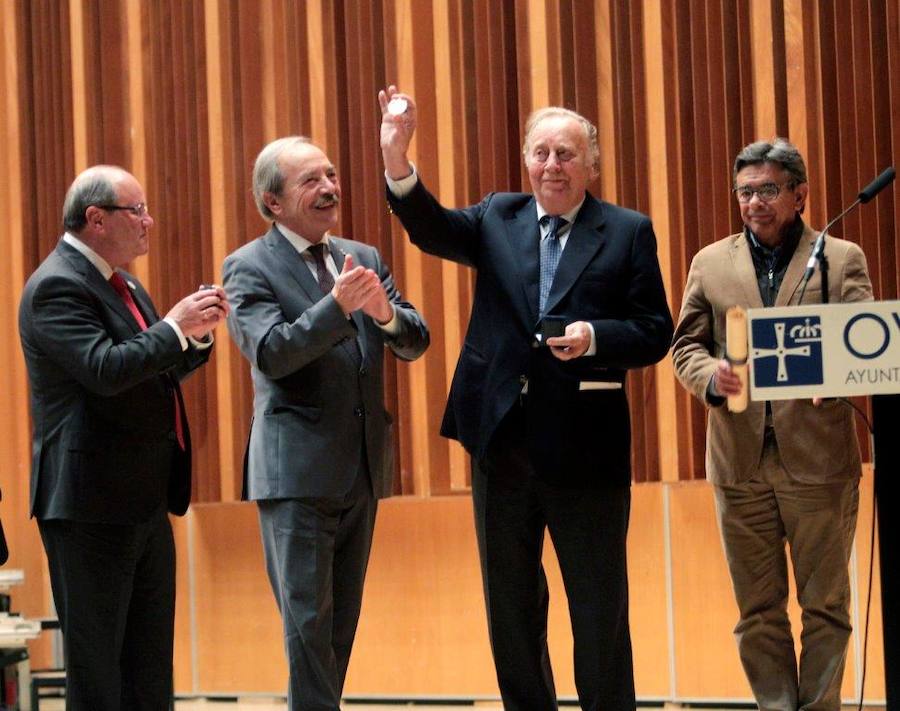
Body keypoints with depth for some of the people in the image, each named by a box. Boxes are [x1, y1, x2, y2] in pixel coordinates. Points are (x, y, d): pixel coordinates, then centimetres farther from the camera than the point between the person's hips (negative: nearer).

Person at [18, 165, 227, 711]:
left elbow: (159, 370, 23)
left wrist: (198, 333, 5)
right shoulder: (58, 286, -14)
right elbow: (105, 368, -27)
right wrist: (174, 327, -19)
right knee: (96, 663, -3)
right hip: (92, 502, -10)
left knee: (149, 665, 13)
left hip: (145, 500, 10)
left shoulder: (120, 283, 16)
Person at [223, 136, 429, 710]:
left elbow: (415, 343, 7)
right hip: (298, 470, -6)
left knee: (343, 620, 12)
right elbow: (270, 353, -18)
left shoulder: (365, 258, 12)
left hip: (363, 468, 6)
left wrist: (385, 312, -15)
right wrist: (337, 306, -28)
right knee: (308, 620, -6)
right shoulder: (249, 268, -5)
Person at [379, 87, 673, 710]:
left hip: (585, 448, -3)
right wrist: (397, 158, -25)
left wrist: (595, 337, -20)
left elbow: (656, 332, -1)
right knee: (510, 609, 12)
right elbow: (432, 229, -9)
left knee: (600, 612, 3)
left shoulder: (628, 232, 2)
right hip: (502, 442, 3)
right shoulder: (498, 220, 9)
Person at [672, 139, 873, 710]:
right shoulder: (711, 263, 12)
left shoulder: (841, 259, 5)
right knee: (759, 609, 6)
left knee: (825, 604, 3)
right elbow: (686, 343, 11)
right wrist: (710, 375, -12)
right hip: (742, 462, 2)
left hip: (819, 455, -2)